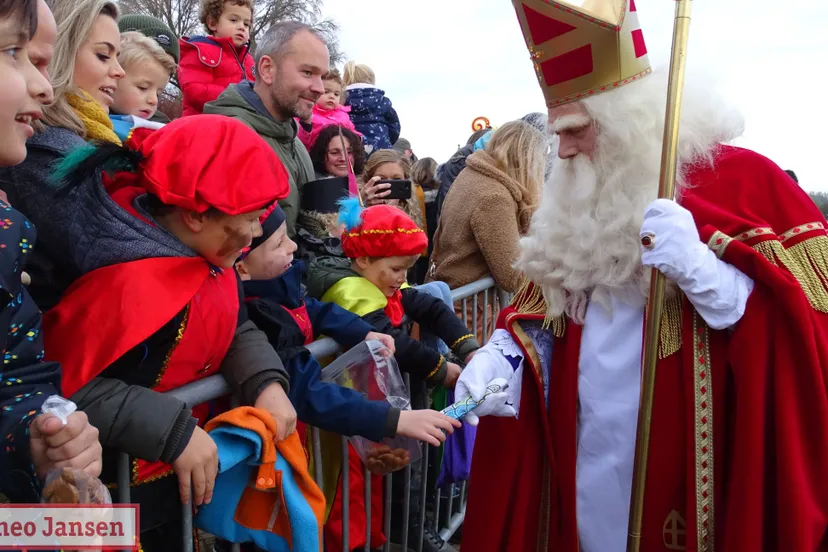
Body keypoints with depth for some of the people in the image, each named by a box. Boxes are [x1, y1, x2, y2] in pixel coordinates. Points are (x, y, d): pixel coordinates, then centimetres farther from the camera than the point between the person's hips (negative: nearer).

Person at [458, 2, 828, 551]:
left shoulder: (741, 181, -7)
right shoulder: (581, 202, 10)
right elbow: (545, 309, 15)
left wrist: (701, 267, -26)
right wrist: (498, 357, -4)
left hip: (687, 473, -5)